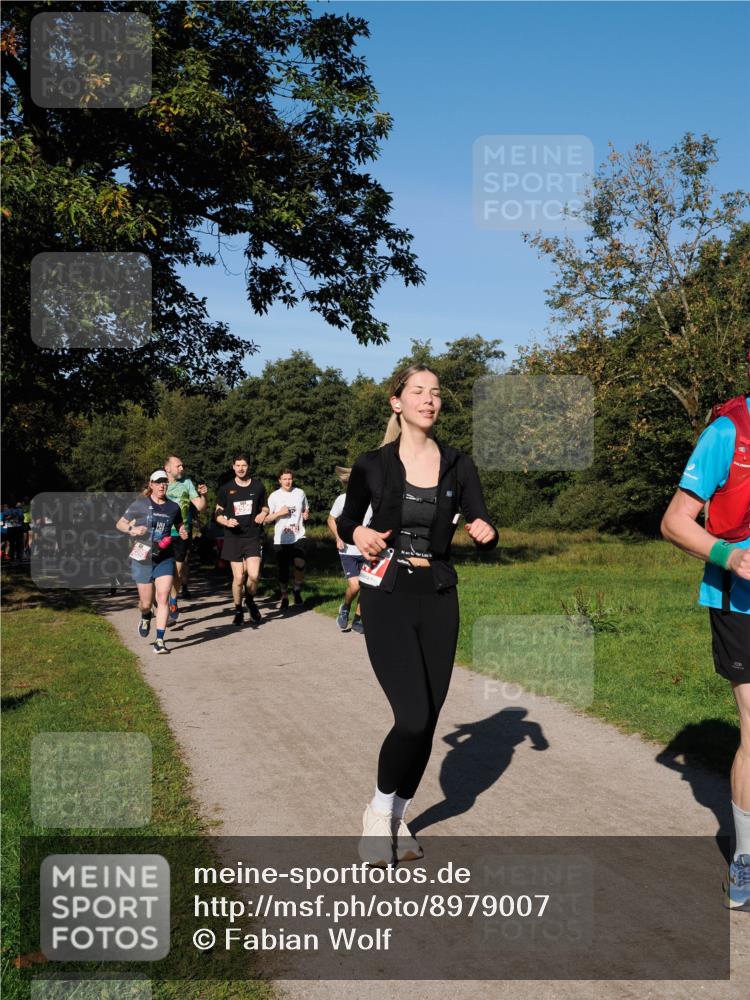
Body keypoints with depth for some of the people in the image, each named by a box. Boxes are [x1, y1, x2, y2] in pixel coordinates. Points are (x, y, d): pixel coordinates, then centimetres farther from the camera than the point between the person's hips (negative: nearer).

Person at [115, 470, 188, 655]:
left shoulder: (173, 507, 5)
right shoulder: (140, 504, -2)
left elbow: (180, 525, 23)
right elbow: (119, 524, 4)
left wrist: (183, 533, 0)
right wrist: (132, 530, -17)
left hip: (165, 558, 1)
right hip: (142, 558, -1)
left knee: (163, 598, -11)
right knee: (146, 603, 6)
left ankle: (160, 640, -6)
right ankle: (145, 617, 43)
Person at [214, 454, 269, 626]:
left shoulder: (258, 486, 6)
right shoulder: (226, 489, 4)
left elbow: (265, 507, 19)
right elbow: (218, 514, 9)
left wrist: (263, 514, -4)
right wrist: (226, 522, -12)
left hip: (254, 537, 0)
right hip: (233, 538, 0)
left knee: (253, 575, -15)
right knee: (238, 578, -2)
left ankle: (250, 601, 15)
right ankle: (238, 610, 20)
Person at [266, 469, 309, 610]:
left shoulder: (300, 493, 8)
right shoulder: (274, 496, 2)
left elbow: (306, 510, 24)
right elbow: (267, 519, 2)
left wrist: (306, 514, 3)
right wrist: (279, 513, -12)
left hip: (298, 536, 0)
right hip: (281, 539, 0)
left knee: (300, 564, -24)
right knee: (283, 571, 6)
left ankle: (297, 589, 2)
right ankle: (284, 597, 27)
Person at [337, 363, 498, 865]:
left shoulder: (459, 465, 3)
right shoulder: (373, 464, -2)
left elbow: (484, 530, 3)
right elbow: (347, 520, 11)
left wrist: (487, 533, -20)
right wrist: (358, 534, -11)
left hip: (439, 599, 3)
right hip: (387, 597, -3)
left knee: (428, 719, 6)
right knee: (414, 715, -14)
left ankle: (398, 818, 28)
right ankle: (379, 812, 12)